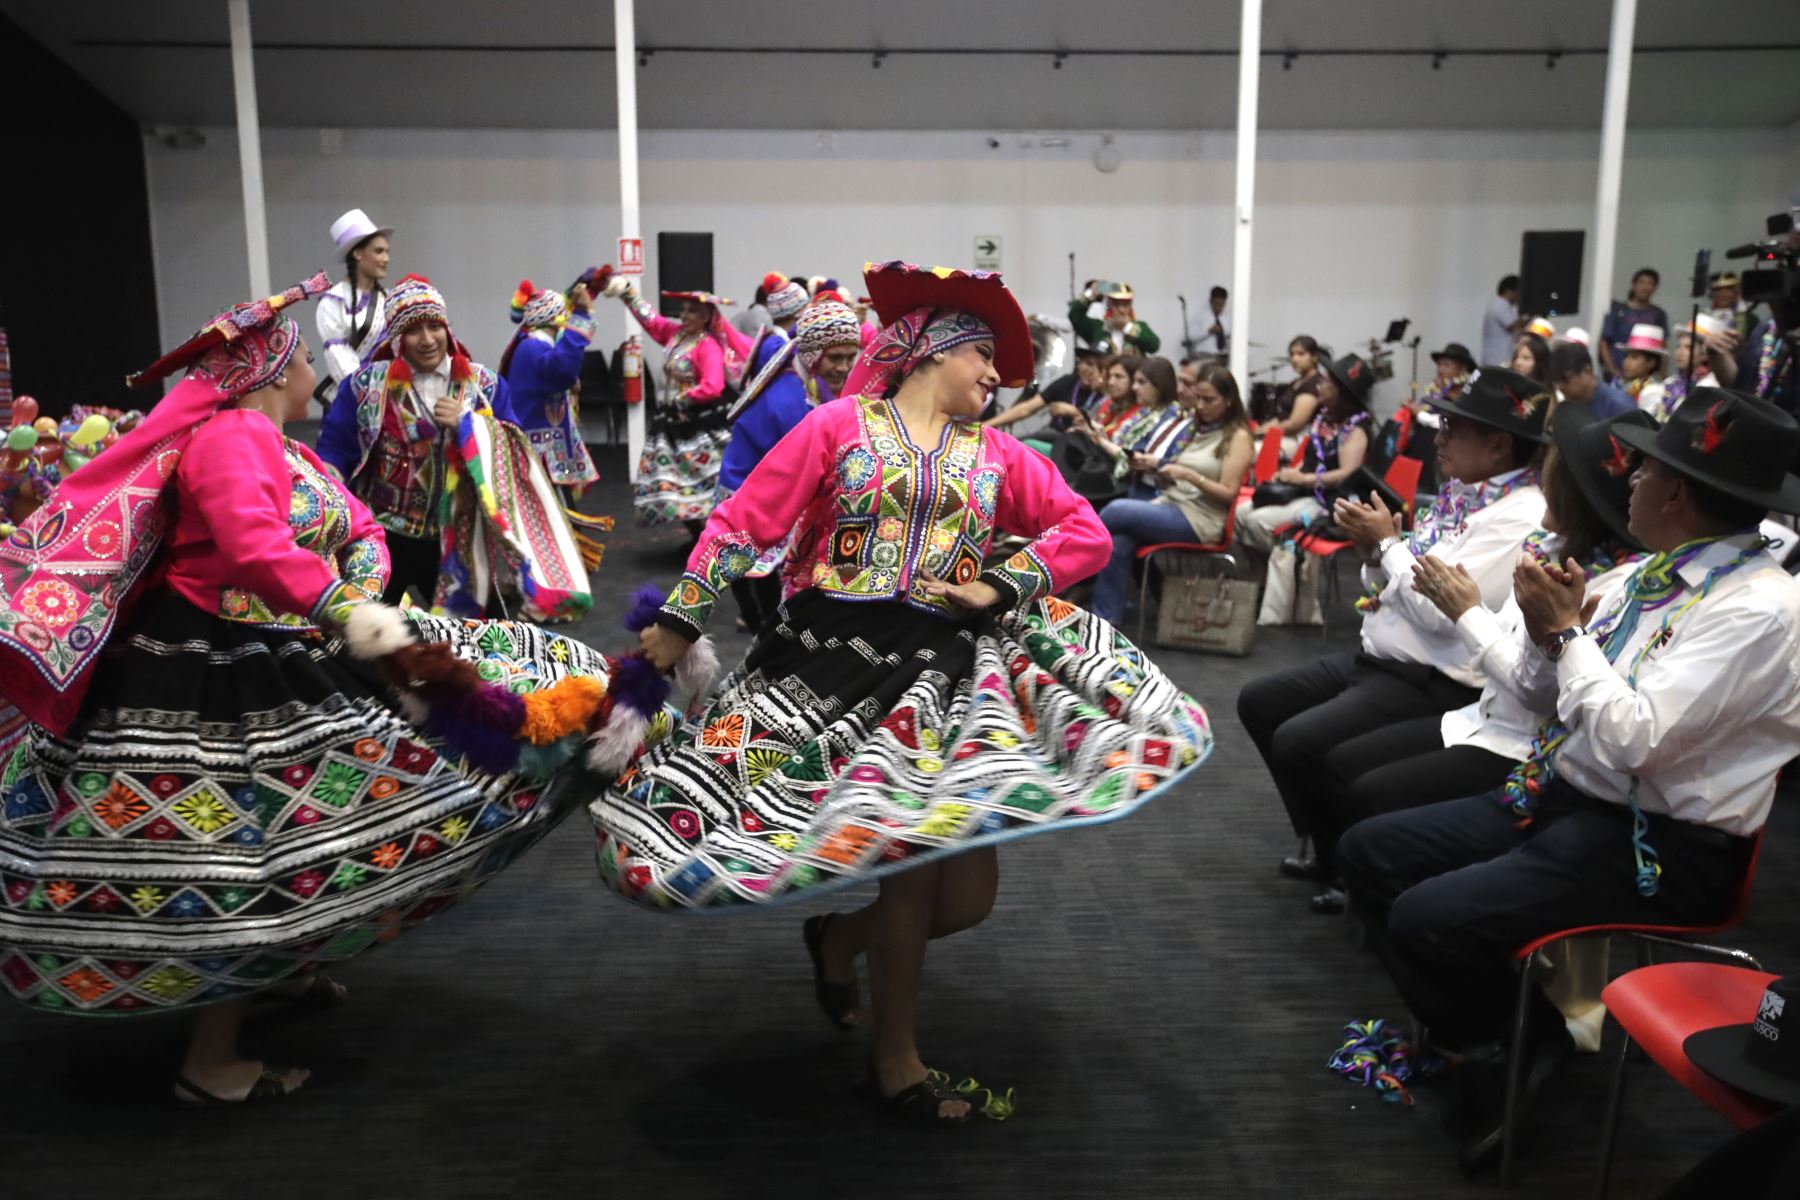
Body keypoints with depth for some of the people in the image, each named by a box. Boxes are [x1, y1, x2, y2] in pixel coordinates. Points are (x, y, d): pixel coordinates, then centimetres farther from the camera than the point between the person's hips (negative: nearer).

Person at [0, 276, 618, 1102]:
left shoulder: (286, 449, 15)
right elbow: (251, 547, -34)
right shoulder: (231, 435, -17)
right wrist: (347, 614, -39)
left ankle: (279, 966, 38)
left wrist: (363, 591, -10)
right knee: (236, 854, -5)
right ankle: (210, 1061, 8)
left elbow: (361, 531, 11)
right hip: (217, 680, -11)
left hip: (284, 658, 11)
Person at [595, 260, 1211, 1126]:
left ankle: (838, 939, 30)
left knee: (965, 888, -4)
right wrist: (680, 619, -1)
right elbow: (744, 520, 2)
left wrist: (1003, 588, 0)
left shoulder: (997, 456, 17)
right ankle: (894, 1062, 15)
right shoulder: (840, 425, 5)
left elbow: (1087, 532, 14)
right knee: (915, 860, -9)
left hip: (942, 666, 4)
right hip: (829, 659, -4)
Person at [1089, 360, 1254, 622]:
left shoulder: (1238, 436, -1)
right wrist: (1163, 471, 0)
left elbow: (1228, 494, -8)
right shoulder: (1200, 429, 21)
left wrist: (1189, 476, -20)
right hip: (1169, 505, 7)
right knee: (1118, 542, -27)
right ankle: (1104, 620, -28)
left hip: (1200, 520, -7)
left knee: (1118, 510, -26)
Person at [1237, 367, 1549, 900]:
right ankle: (1327, 846, 23)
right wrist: (1375, 549, -4)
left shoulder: (1518, 516, -18)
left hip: (1431, 684, -11)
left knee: (1299, 743, -23)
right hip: (1376, 656, 11)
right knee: (1259, 703, 13)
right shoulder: (1458, 494, 11)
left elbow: (1441, 610, -26)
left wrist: (1387, 543, -14)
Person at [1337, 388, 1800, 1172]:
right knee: (1369, 851, 2)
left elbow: (1633, 740, -28)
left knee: (1429, 918, -24)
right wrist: (1548, 628, -6)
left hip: (1656, 846, -9)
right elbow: (1541, 693, 14)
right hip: (1563, 798, 9)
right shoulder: (1652, 572, 8)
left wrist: (1566, 631, -17)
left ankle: (1515, 1055, 6)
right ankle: (1477, 1031, 11)